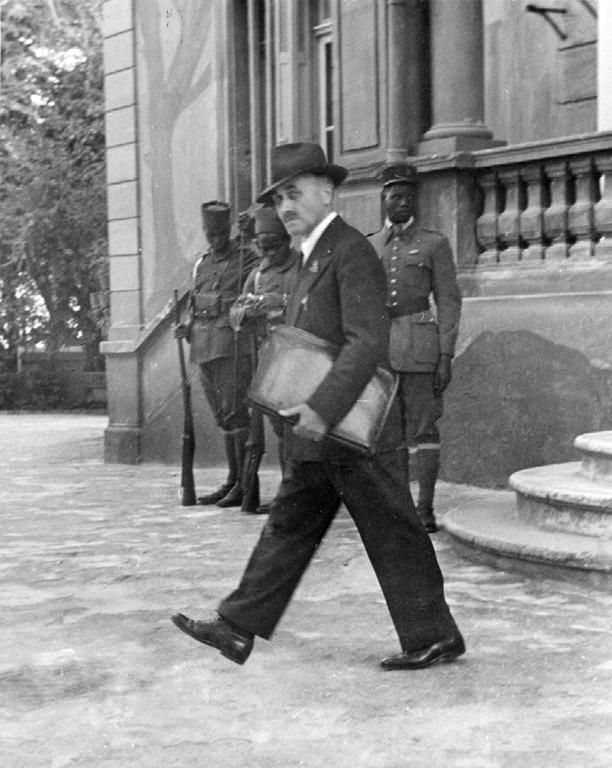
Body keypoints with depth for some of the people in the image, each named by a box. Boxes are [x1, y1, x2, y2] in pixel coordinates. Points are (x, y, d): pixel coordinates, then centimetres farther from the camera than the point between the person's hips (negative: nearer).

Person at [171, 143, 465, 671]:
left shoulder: (351, 253, -15)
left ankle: (434, 637, 12)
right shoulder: (317, 257, 17)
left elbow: (367, 341, -25)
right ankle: (239, 627, 16)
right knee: (289, 527, 11)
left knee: (394, 537, 0)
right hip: (319, 435, 10)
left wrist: (323, 408, -30)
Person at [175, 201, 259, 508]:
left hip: (233, 343, -7)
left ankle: (246, 483, -8)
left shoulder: (247, 259, -1)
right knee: (222, 416, 11)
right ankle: (233, 480, 18)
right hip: (205, 347, 7)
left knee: (235, 412, -11)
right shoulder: (201, 264, 18)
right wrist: (187, 328, 8)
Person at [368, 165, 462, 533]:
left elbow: (449, 302, -2)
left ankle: (426, 509, 1)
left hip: (419, 345, -4)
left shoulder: (435, 243, 1)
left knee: (423, 427, -3)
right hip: (378, 347, 4)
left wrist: (446, 357, -10)